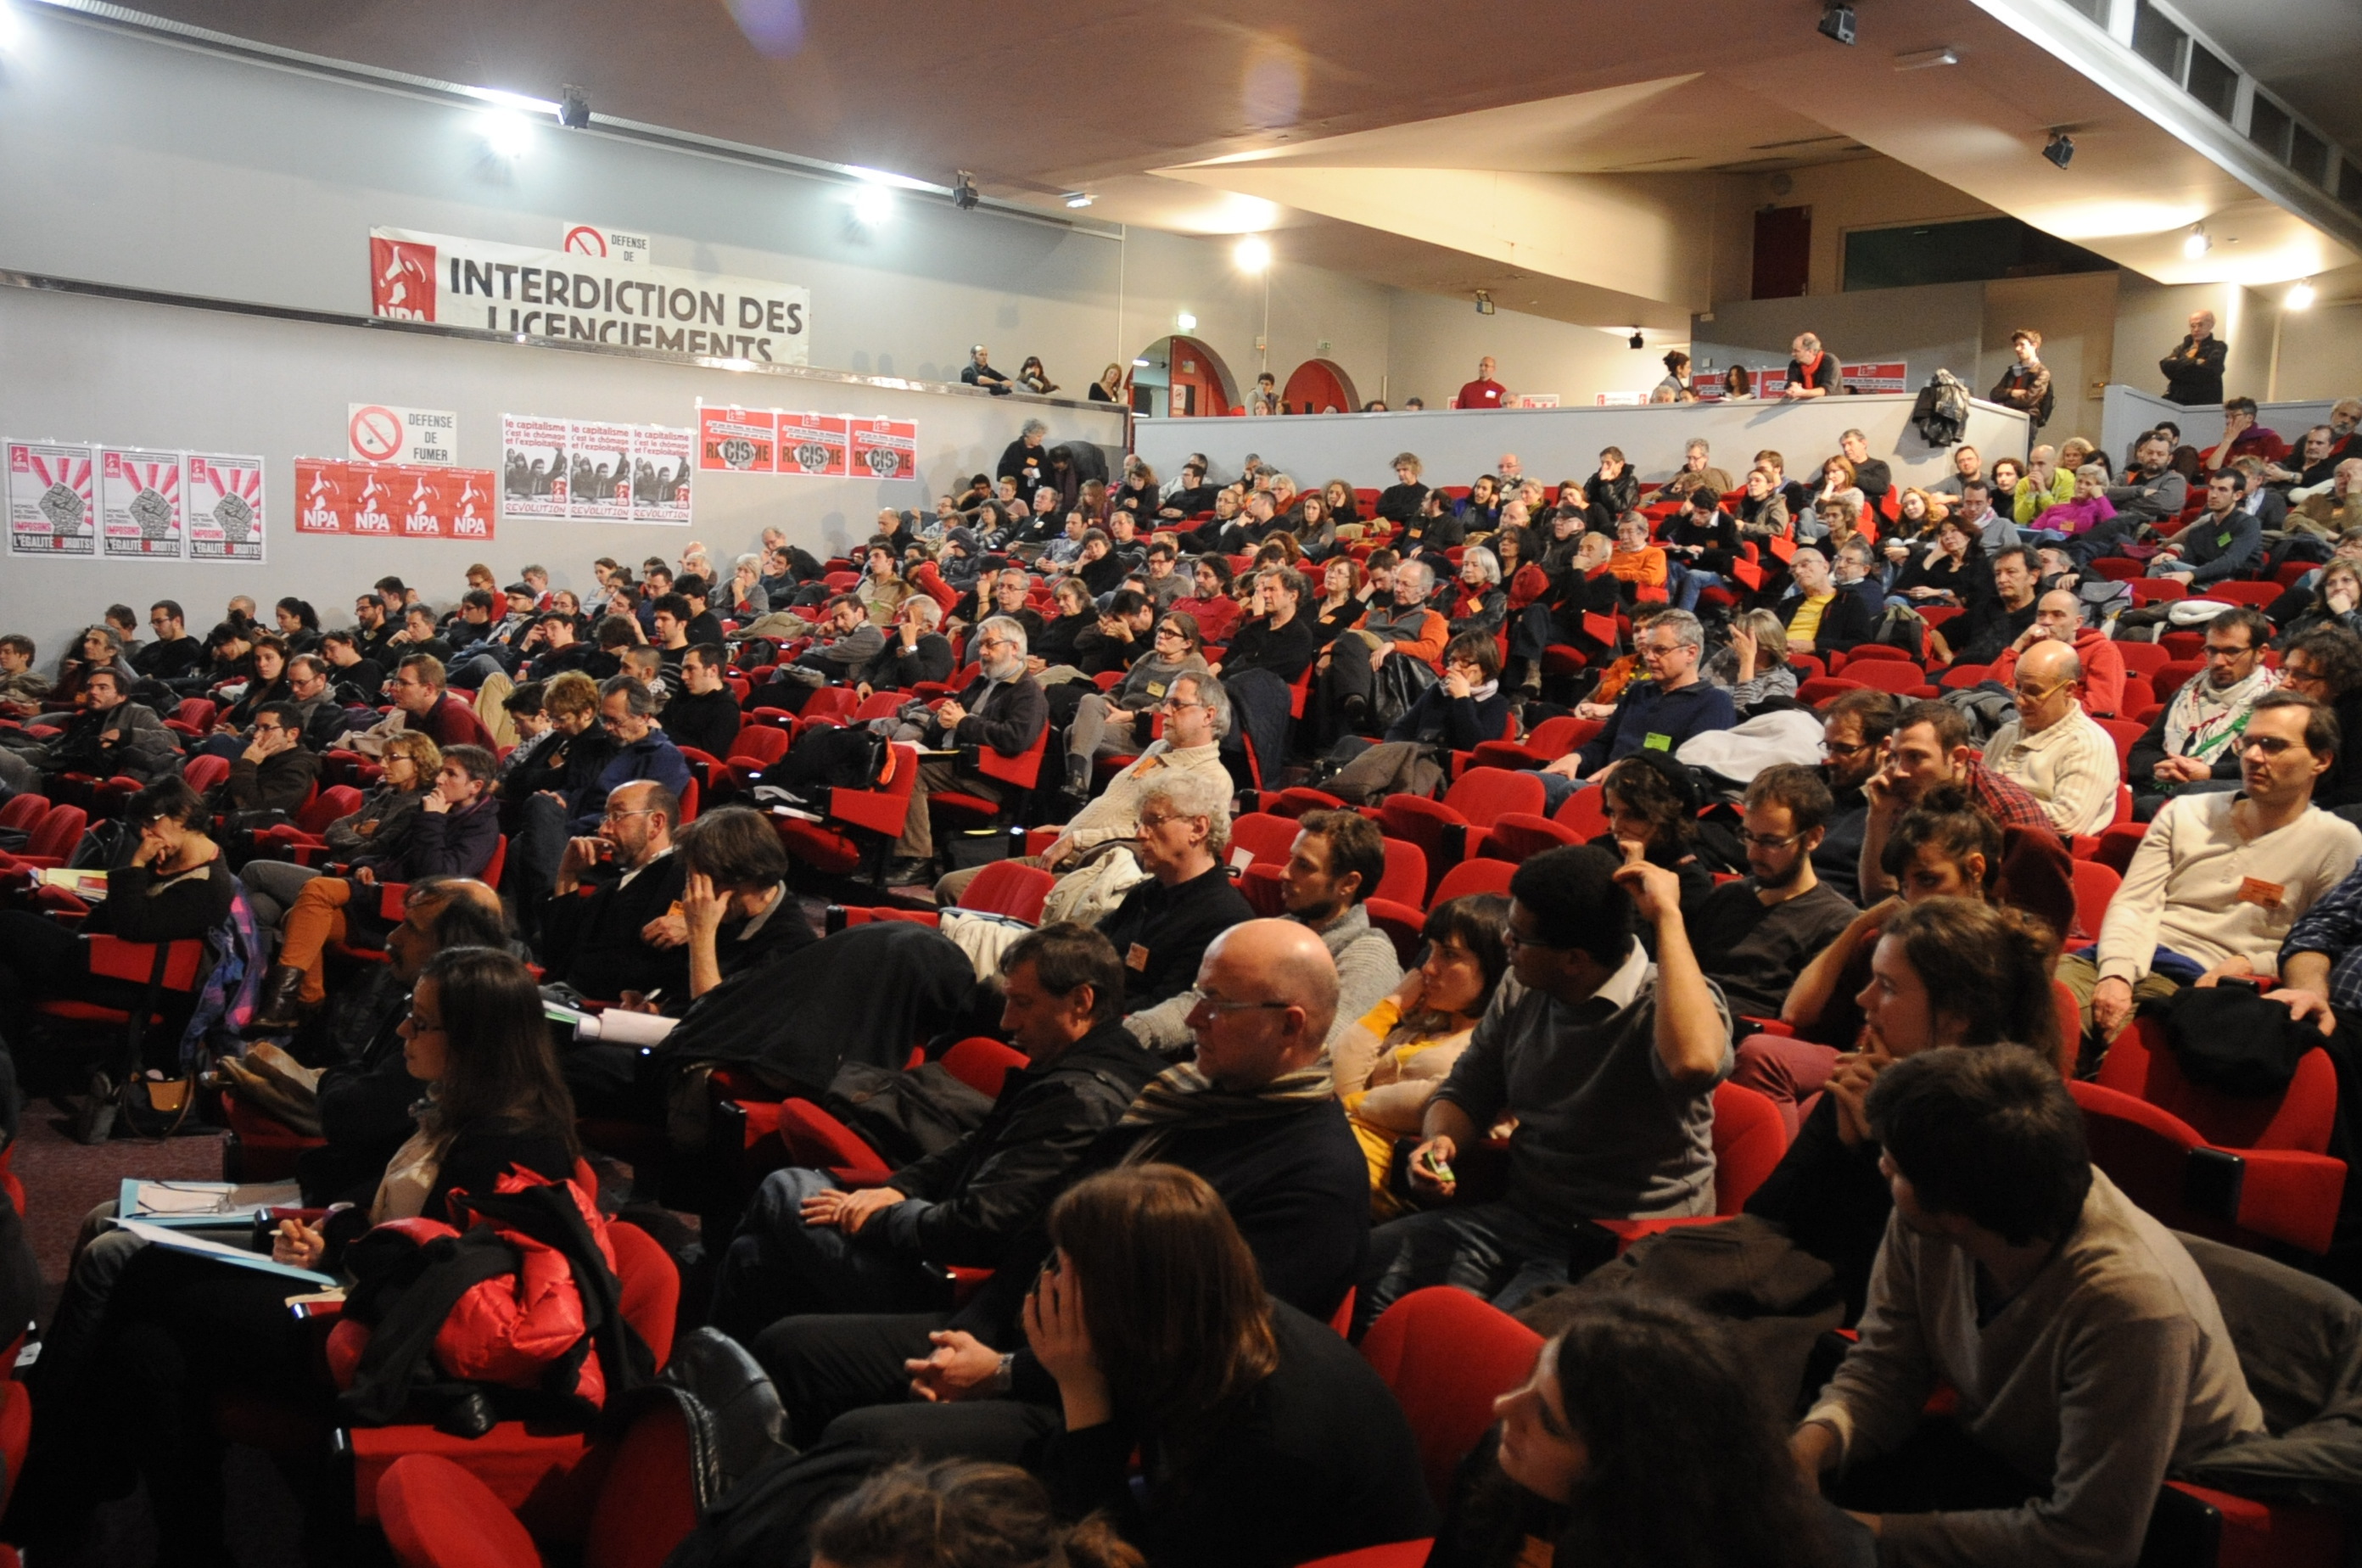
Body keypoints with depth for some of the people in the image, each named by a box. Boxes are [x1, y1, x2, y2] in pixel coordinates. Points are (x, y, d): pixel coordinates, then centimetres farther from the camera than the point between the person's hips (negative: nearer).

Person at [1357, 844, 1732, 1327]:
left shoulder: (1662, 1006, -14)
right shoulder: (1520, 991, 7)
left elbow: (1693, 1061, -39)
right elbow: (1465, 1092, 18)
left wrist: (1668, 917, -32)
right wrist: (1439, 1141, -5)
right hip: (1518, 1216, 7)